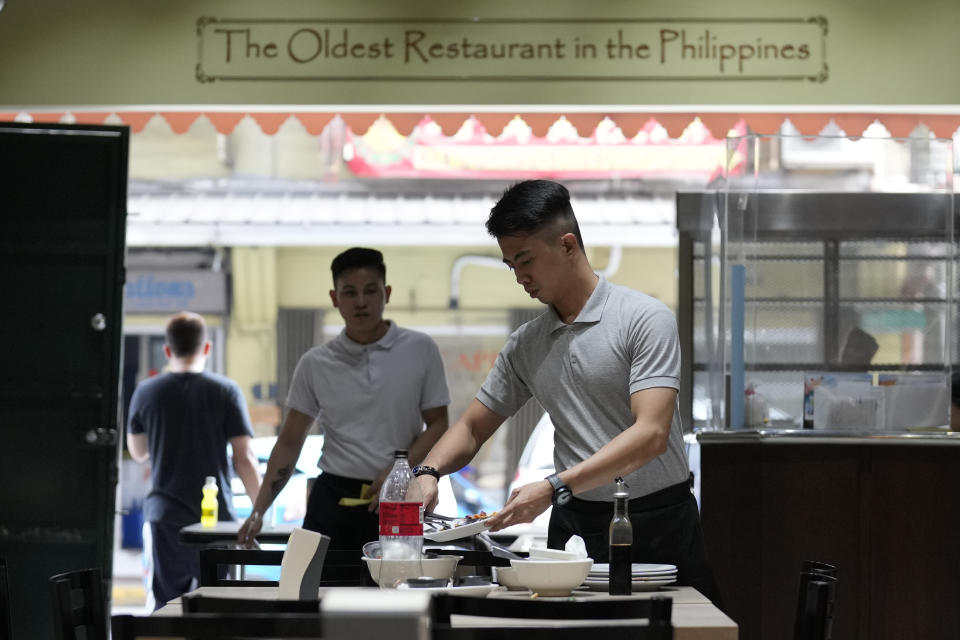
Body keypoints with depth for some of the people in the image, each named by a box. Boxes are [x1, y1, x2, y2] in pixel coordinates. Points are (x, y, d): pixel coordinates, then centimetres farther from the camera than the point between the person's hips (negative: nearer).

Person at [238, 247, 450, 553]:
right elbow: (290, 442, 8)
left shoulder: (420, 350, 0)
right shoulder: (315, 364, 3)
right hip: (333, 501, 1)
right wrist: (258, 511, -1)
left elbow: (437, 424, 4)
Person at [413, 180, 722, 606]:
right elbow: (473, 428, 16)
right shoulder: (525, 345, 9)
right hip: (576, 527, 4)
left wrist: (553, 488, -27)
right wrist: (429, 472, -7)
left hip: (658, 525, -4)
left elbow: (651, 434, -19)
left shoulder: (645, 319, -10)